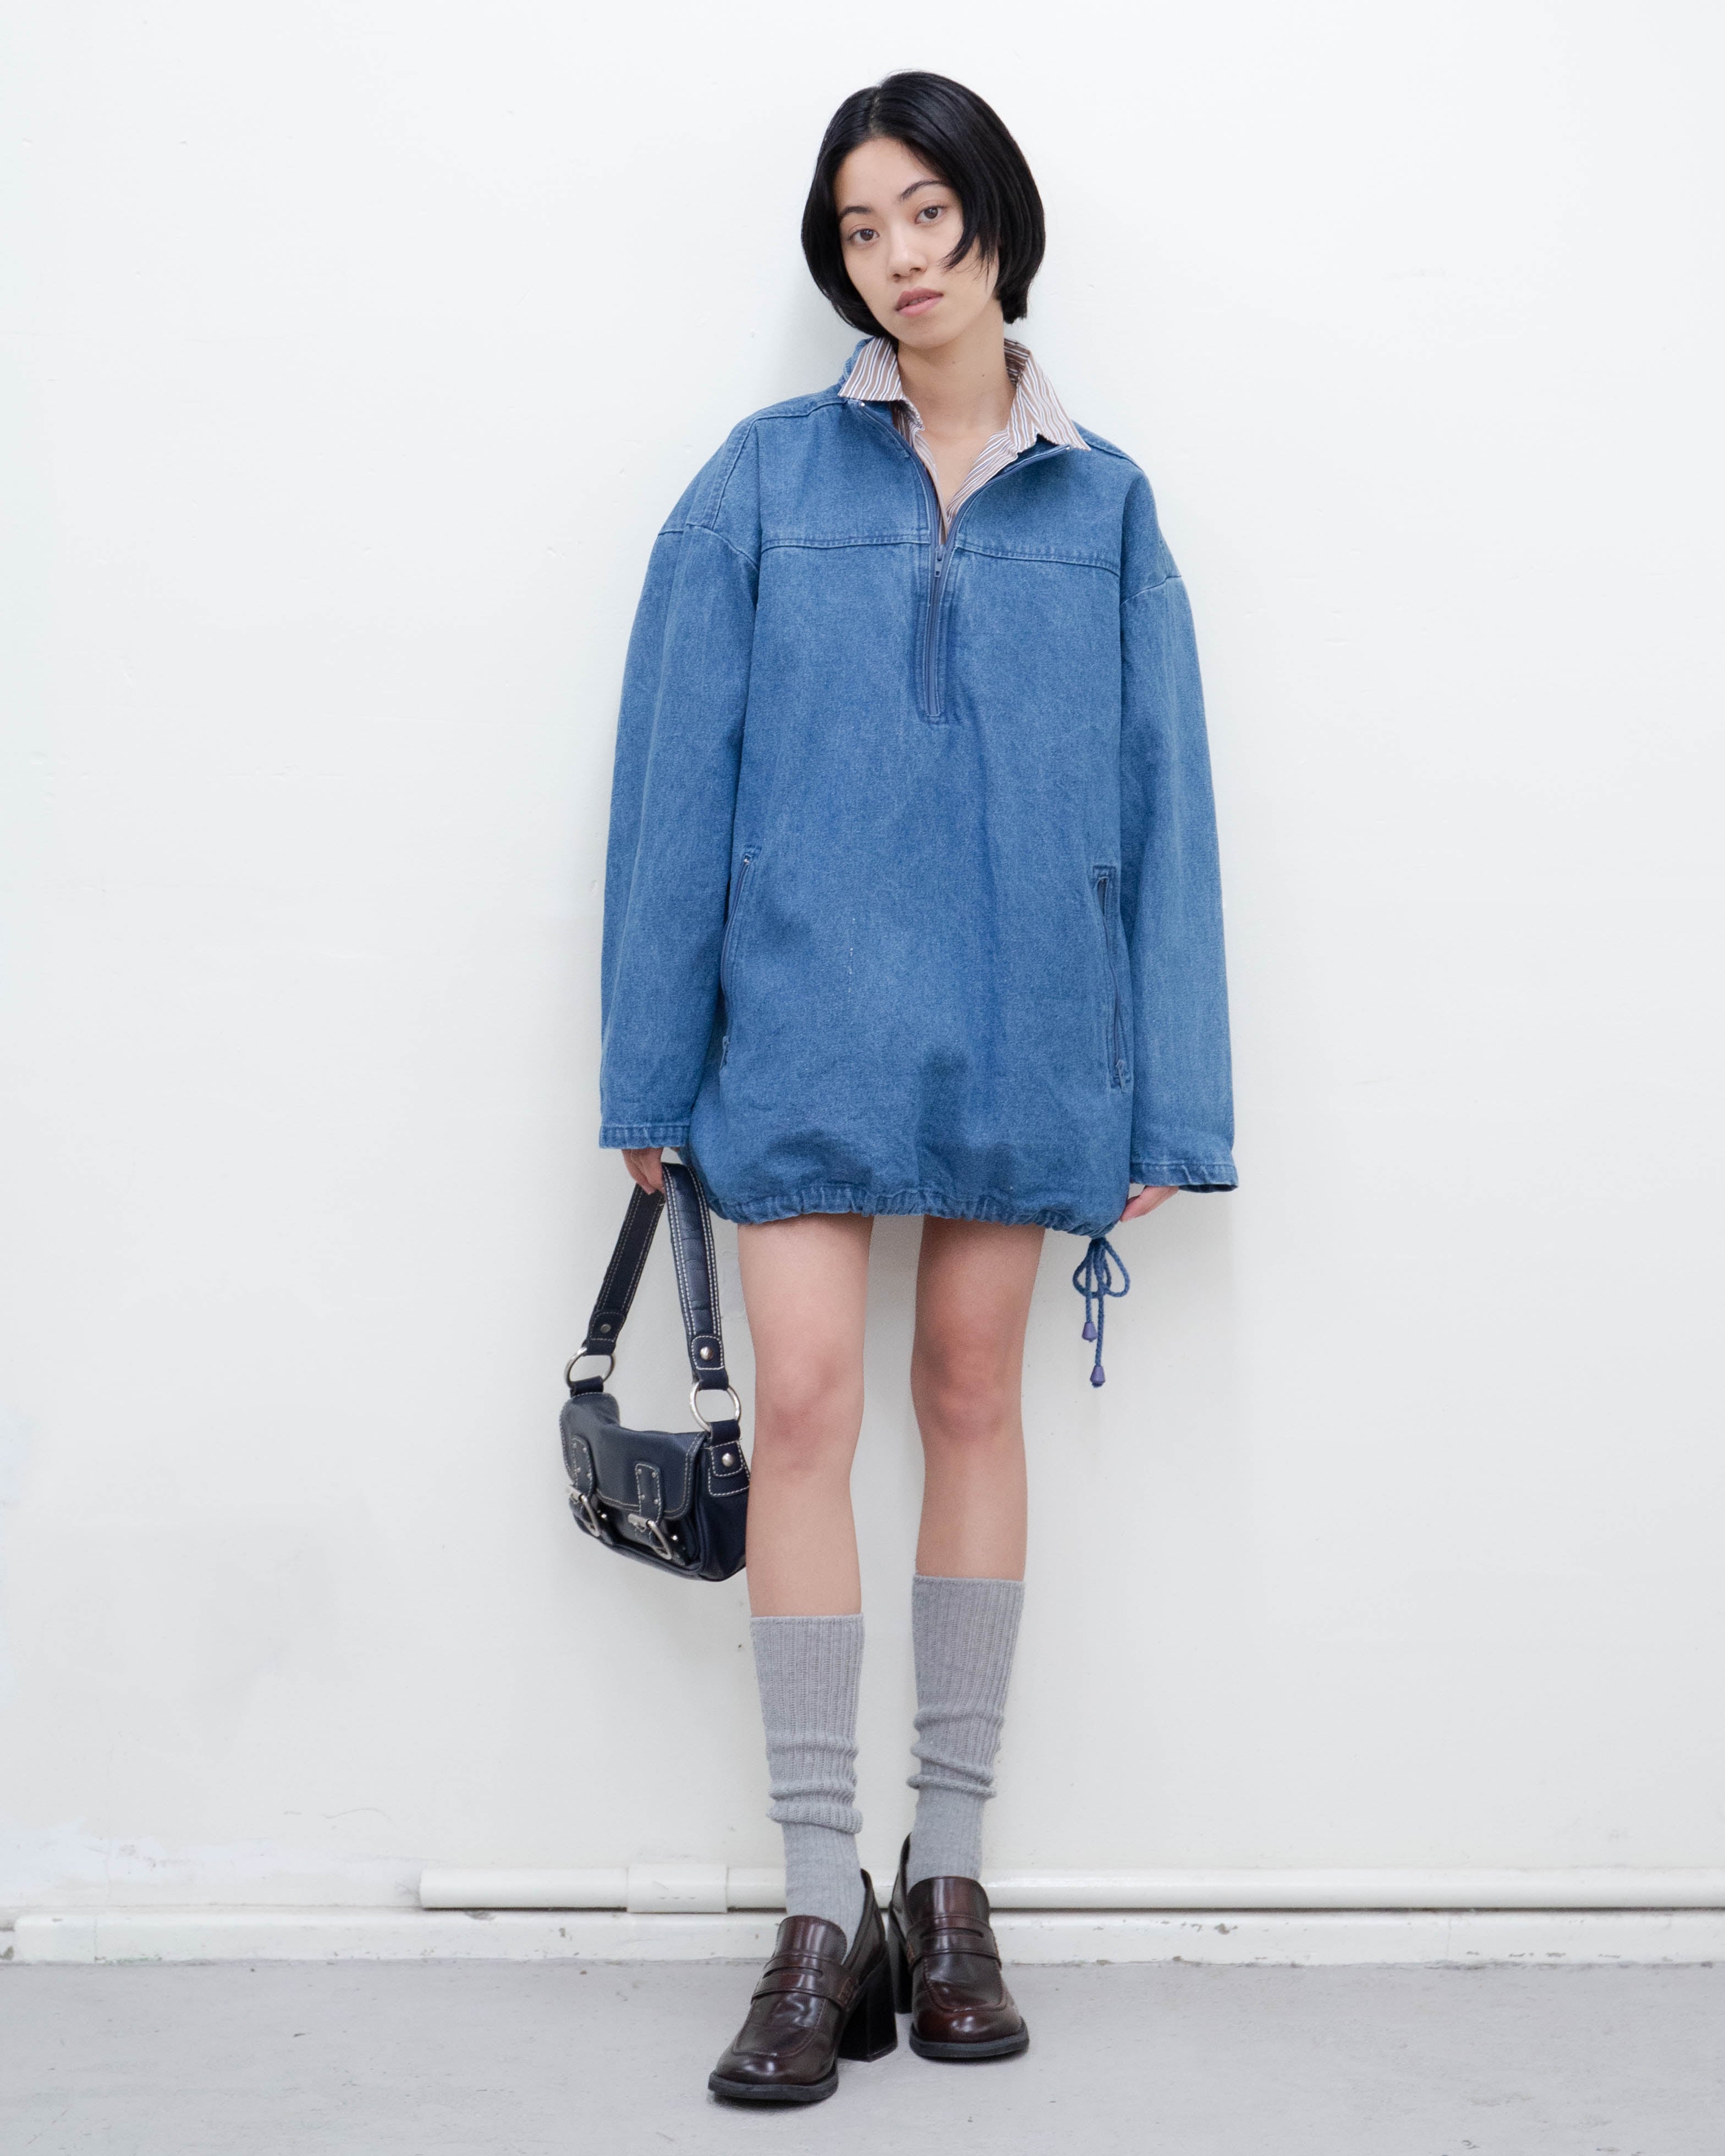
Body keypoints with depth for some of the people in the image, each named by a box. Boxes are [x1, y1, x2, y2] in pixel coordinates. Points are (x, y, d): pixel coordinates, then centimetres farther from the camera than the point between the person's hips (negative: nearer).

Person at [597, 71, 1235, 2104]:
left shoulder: (1103, 508, 7)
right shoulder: (765, 481, 4)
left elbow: (1159, 803, 6)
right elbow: (677, 770, 3)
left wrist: (1166, 1107, 1)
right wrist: (652, 1066, -2)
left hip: (1016, 1021, 1)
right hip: (805, 1008, -1)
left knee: (973, 1398, 7)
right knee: (804, 1400, -8)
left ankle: (949, 1880, 19)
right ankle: (823, 1914, 0)